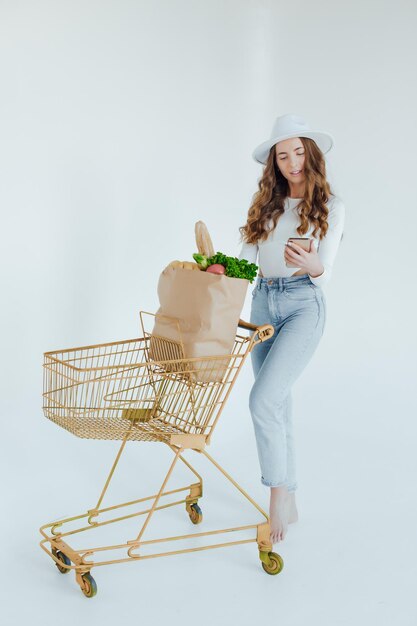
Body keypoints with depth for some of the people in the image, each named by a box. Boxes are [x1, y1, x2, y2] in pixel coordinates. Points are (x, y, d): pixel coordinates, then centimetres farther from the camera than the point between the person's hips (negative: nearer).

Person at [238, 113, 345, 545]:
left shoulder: (330, 207, 0)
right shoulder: (265, 203, 12)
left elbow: (324, 274, -6)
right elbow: (244, 260, 9)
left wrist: (314, 266, -28)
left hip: (304, 305, -5)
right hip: (263, 303, 5)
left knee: (263, 399, -20)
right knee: (278, 405, 8)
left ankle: (279, 493, -4)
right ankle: (289, 503, 19)